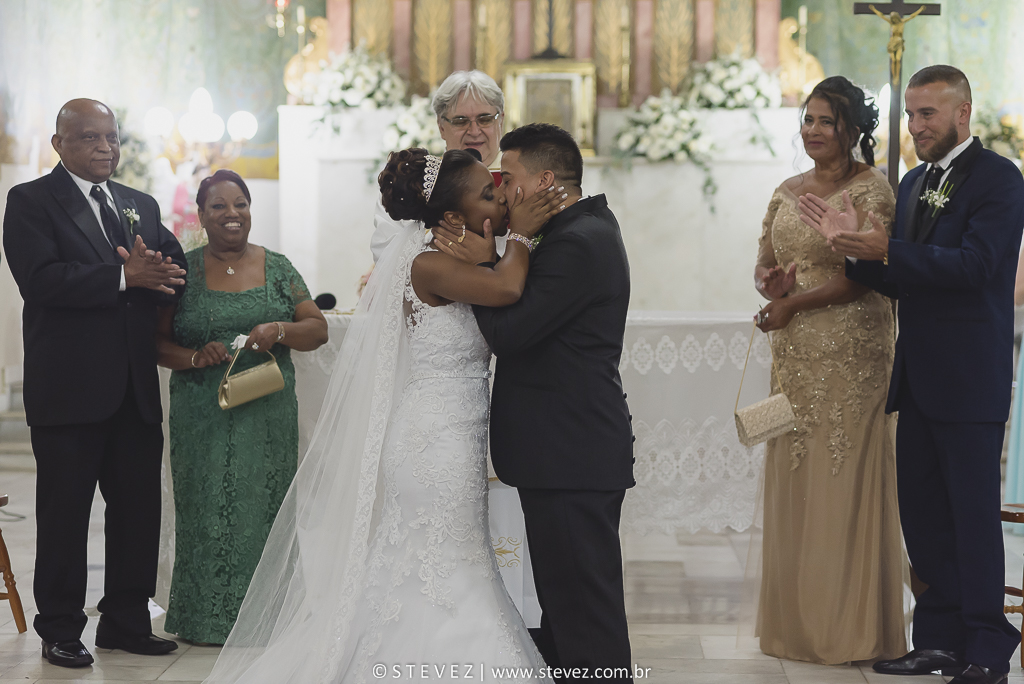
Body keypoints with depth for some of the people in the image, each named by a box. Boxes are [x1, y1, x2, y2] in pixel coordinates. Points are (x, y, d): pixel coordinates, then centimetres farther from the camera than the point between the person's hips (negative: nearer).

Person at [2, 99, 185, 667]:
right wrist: (124, 277, -20)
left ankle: (125, 621, 22)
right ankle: (60, 631, 14)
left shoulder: (141, 206, 17)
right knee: (64, 512, 3)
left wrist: (156, 273, -17)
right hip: (69, 387, -6)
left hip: (136, 388, 6)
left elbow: (177, 270, 7)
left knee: (138, 508, 10)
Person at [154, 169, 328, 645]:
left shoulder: (277, 267, 7)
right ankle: (206, 618, 11)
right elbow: (156, 342, 3)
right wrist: (194, 357, -16)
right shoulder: (183, 270, 3)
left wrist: (281, 330, -15)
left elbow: (318, 330, 5)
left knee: (264, 507, 5)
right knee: (207, 511, 0)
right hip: (202, 418, -1)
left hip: (268, 414, 1)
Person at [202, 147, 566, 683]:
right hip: (436, 451, -9)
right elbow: (506, 288, -32)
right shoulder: (428, 265, -16)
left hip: (443, 449, 9)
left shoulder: (455, 266, 13)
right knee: (441, 584, -4)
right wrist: (521, 235, -14)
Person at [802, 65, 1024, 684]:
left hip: (970, 378, -8)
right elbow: (900, 280, 14)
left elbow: (974, 263, -21)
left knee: (974, 512, -4)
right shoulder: (914, 184, 16)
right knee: (922, 510, 10)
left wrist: (885, 250, -23)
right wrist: (852, 244, -2)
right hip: (918, 377, 8)